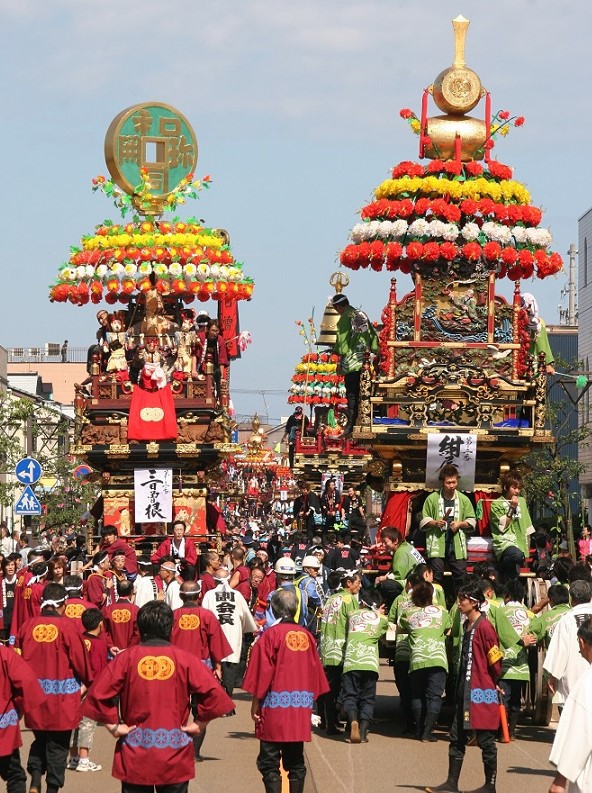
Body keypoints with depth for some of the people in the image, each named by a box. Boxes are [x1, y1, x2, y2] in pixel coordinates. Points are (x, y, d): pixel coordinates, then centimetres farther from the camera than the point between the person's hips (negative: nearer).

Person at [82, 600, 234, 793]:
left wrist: (113, 726, 0)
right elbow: (213, 694, -10)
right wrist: (199, 724, 0)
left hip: (135, 757, 0)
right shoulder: (184, 659, -5)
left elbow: (99, 695, -9)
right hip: (174, 757, 0)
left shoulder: (126, 658, -5)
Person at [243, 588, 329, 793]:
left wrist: (255, 702, -1)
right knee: (296, 762, 11)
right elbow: (315, 672, 9)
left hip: (275, 708, -5)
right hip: (301, 709, 5)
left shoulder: (271, 635, -9)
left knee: (269, 762, -2)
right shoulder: (306, 636, 5)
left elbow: (262, 673, -9)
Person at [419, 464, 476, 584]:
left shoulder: (463, 499, 8)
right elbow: (423, 520, 7)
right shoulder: (432, 498, 3)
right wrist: (435, 523, -12)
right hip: (437, 545, -1)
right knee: (436, 577, -2)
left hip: (457, 545, 1)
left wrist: (460, 524, -8)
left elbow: (472, 521, 11)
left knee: (461, 576, 0)